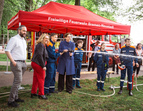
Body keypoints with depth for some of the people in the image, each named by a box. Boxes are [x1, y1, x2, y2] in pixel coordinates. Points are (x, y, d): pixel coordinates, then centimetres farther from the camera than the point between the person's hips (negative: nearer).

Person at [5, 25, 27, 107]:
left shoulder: (24, 40, 18)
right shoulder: (14, 39, -8)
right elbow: (7, 51, -13)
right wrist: (13, 61, -19)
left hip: (22, 63, 8)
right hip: (16, 63, -8)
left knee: (17, 81, 12)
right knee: (18, 81, -12)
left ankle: (15, 97, 21)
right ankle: (11, 101, -4)